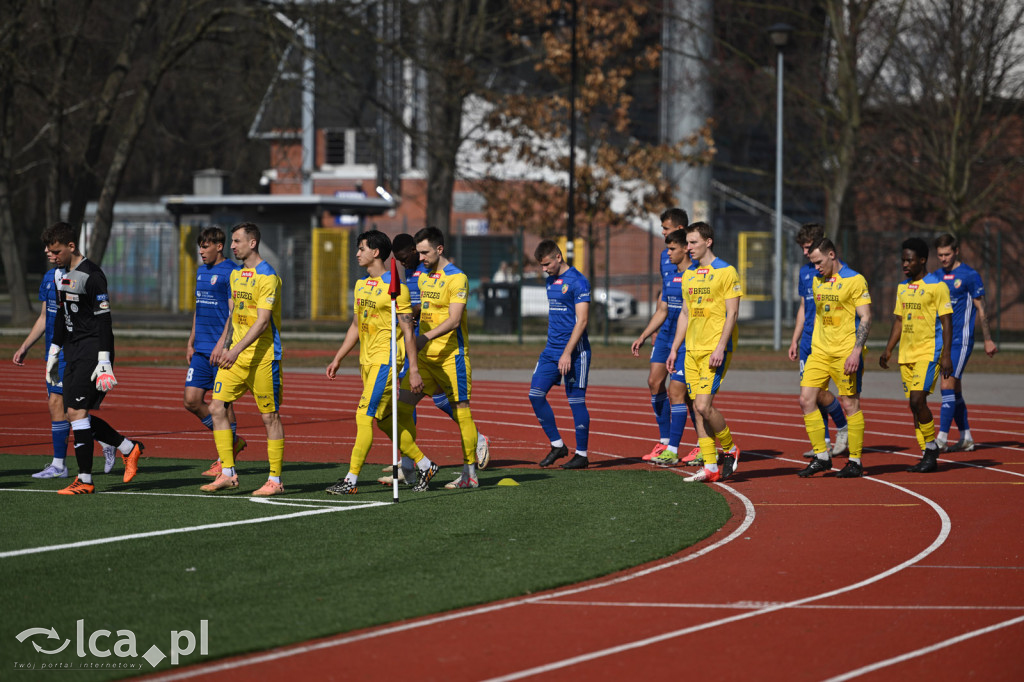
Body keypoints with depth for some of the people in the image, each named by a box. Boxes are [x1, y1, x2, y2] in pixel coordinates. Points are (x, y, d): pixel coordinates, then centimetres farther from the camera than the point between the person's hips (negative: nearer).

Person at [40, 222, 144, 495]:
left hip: (92, 350, -9)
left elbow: (103, 321, -17)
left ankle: (85, 480, -10)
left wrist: (104, 362, -21)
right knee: (76, 413, 6)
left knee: (77, 411, -14)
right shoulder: (63, 275, 14)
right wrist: (53, 353, 23)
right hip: (73, 352, 9)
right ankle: (129, 449, 20)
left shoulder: (91, 275, -14)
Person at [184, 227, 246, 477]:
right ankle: (232, 441, 19)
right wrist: (191, 343, 18)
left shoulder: (231, 273, -10)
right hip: (201, 351, 8)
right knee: (192, 401, 4)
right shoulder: (202, 272, 16)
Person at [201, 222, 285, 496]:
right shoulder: (236, 274, 13)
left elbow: (262, 321, -20)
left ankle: (275, 480, 5)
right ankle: (227, 473, 3)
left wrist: (237, 350, -27)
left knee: (270, 416, -1)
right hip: (235, 354, 8)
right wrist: (223, 342, 18)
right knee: (217, 407, -1)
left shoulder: (267, 276, -14)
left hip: (262, 356, -8)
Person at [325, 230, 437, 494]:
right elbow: (355, 327, 21)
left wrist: (414, 370, -13)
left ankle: (352, 480, -10)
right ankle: (424, 465, 24)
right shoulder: (361, 285, 13)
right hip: (367, 361, 9)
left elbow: (408, 331, -11)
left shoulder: (395, 287, -11)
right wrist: (337, 359, 19)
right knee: (384, 420, 11)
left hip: (386, 360, -9)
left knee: (364, 416, -12)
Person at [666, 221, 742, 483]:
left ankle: (730, 449, 8)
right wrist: (674, 349, 16)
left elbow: (732, 313, -11)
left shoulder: (726, 272, -7)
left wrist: (720, 348, -19)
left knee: (703, 405, -15)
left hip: (715, 349, -7)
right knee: (699, 407, 3)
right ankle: (710, 468, 6)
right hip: (692, 349, 7)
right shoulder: (688, 274, 14)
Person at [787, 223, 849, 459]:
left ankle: (843, 429, 9)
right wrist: (795, 340, 20)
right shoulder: (805, 271, 15)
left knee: (818, 390, -12)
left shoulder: (837, 269, -7)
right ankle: (824, 443, 12)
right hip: (808, 340, 7)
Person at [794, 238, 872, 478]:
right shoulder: (817, 281, 13)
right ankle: (821, 456, 6)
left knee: (850, 404, -3)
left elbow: (865, 318, -10)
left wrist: (856, 352, -18)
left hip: (845, 352, -7)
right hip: (819, 351, 7)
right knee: (806, 400, -2)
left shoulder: (855, 280, -8)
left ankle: (855, 461, 5)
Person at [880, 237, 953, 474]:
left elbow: (946, 322, -9)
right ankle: (928, 457, 10)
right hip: (906, 354, 7)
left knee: (917, 400, -17)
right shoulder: (902, 287, 14)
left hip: (928, 353, -7)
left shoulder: (937, 286, -7)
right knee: (914, 404, 5)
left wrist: (946, 355, -15)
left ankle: (931, 448, -2)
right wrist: (888, 350, 14)